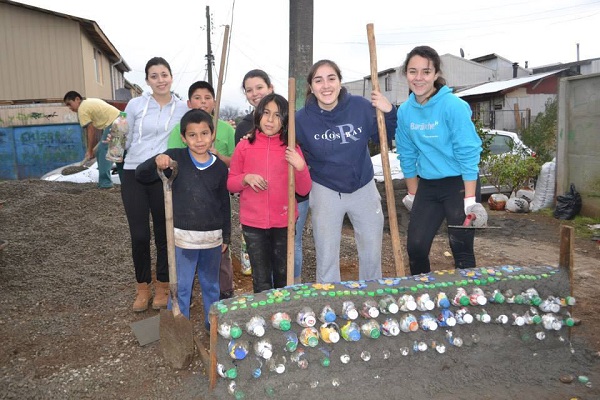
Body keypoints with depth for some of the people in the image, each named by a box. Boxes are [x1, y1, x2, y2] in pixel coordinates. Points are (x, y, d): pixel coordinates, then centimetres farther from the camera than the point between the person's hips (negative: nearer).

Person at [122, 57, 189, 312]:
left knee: (164, 233, 7)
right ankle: (143, 288, 22)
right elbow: (125, 140, 7)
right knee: (139, 235, 2)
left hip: (164, 177, 0)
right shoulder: (135, 104, 3)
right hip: (134, 175, 0)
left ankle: (162, 286, 26)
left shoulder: (183, 109, 4)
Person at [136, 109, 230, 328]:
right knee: (181, 287, 7)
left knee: (211, 284, 19)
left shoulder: (220, 167, 1)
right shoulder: (175, 158, -6)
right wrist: (155, 161, -30)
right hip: (183, 236, -2)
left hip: (212, 236, 3)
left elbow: (224, 204, 8)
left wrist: (226, 236, 10)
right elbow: (141, 175, -9)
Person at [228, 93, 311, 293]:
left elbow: (304, 190, 0)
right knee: (261, 282, 4)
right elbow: (230, 183, 6)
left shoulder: (291, 149, 1)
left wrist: (300, 168, -18)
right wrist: (246, 178, -14)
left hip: (284, 223, 1)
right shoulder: (244, 146, 0)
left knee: (283, 278, 13)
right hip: (253, 224, 0)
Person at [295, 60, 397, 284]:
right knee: (326, 258, 8)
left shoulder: (361, 107, -11)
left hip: (363, 188, 2)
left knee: (372, 253, 15)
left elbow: (384, 137, 1)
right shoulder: (301, 119, -13)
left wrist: (389, 113, -14)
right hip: (325, 192, -1)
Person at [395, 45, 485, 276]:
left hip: (460, 183, -5)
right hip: (427, 185, 5)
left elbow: (468, 153, -17)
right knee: (415, 245, 6)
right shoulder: (404, 111, 0)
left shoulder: (454, 106, -16)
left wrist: (470, 200, -19)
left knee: (461, 248, 0)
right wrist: (412, 194, 13)